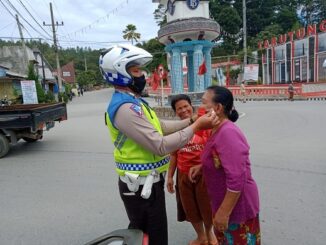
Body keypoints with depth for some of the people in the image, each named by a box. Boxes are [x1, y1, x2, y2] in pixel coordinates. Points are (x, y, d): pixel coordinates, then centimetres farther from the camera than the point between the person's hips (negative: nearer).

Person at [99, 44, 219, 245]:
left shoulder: (132, 101, 9)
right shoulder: (125, 108, -25)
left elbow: (161, 127, 10)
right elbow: (161, 146, -28)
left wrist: (192, 120, 1)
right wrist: (196, 127, -21)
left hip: (144, 181, 10)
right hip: (141, 185, -10)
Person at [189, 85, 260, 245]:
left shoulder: (228, 133, -28)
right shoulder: (219, 130, 3)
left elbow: (236, 179, -30)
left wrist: (224, 212, -24)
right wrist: (201, 167, 3)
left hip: (238, 206, -9)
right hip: (225, 202, 9)